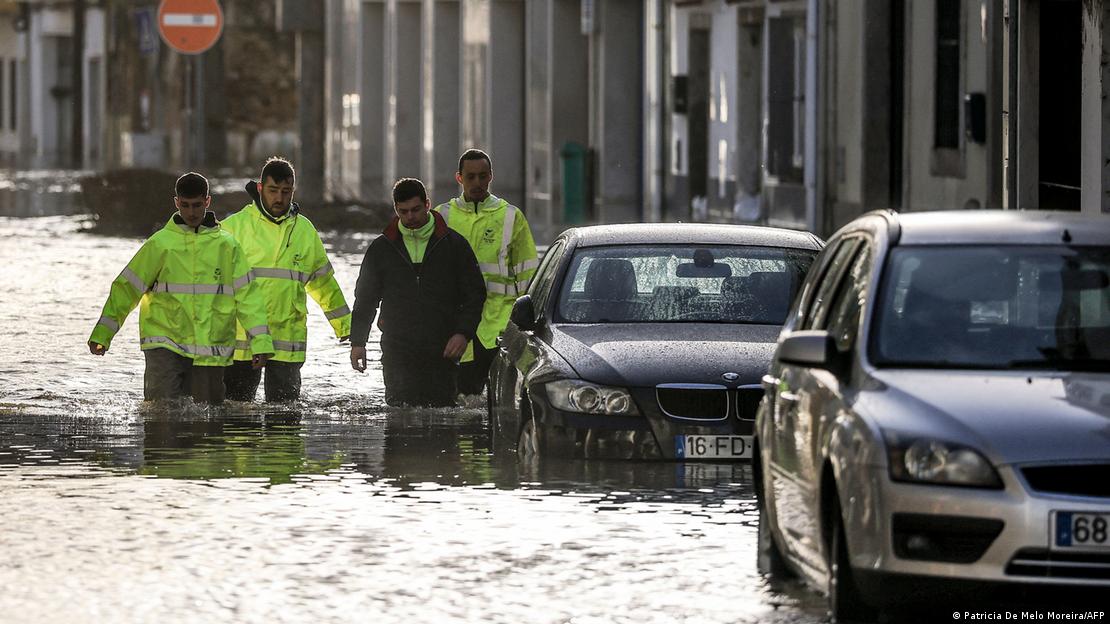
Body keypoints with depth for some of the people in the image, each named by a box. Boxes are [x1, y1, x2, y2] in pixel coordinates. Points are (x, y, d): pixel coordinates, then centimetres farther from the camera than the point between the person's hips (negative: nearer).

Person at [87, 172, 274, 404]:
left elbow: (247, 294, 8)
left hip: (211, 350, 2)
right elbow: (127, 287, 5)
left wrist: (260, 342, 0)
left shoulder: (227, 246, 6)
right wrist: (101, 334, 0)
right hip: (165, 343, -2)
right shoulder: (160, 244, 2)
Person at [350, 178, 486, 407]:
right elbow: (365, 298, 16)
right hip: (397, 351, 0)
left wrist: (463, 333, -6)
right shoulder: (382, 248, 10)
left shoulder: (453, 244, 6)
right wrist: (358, 342, 8)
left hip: (442, 352, 0)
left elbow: (475, 293, 7)